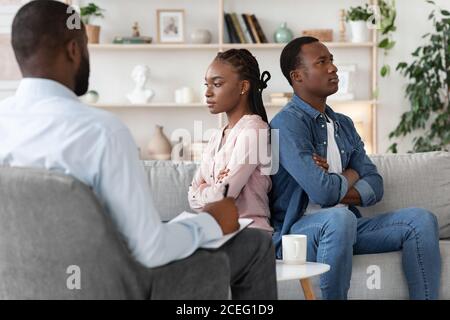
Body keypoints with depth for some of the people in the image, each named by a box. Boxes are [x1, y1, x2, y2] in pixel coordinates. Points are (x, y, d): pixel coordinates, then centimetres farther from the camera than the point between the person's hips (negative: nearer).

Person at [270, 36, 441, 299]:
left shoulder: (344, 125, 17)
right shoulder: (288, 123, -10)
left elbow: (375, 186, 10)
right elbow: (323, 190, -21)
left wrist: (337, 187, -9)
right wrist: (350, 176, 1)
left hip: (345, 227, 8)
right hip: (299, 228, -8)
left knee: (420, 220, -7)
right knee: (338, 217, -38)